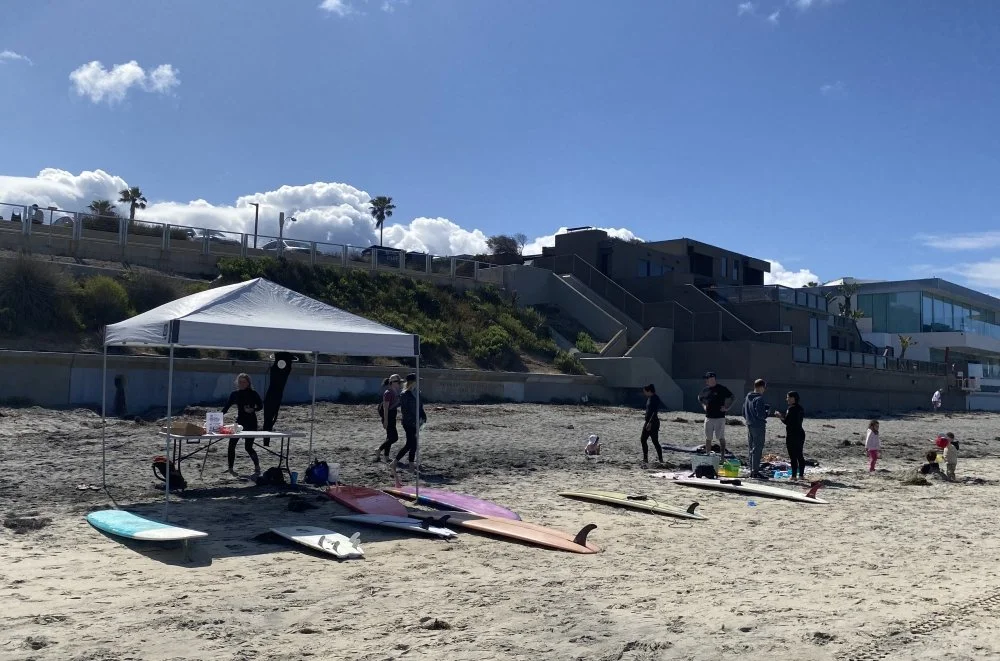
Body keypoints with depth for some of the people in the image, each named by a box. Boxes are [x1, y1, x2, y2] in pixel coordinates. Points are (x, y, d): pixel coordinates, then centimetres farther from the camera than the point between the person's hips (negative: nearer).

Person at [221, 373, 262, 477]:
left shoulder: (253, 394, -6)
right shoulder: (234, 394, 5)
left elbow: (260, 406, -1)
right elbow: (227, 407, 9)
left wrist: (252, 410, -19)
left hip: (251, 423, -5)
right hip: (239, 421, 5)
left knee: (248, 447, -8)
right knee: (231, 444, 0)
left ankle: (257, 467, 6)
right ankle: (230, 468, 13)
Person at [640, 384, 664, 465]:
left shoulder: (655, 398, -15)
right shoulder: (649, 398, 12)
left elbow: (655, 412, -21)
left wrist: (650, 423, -25)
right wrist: (646, 421, 20)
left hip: (653, 422, -10)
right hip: (648, 422, 10)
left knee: (655, 441, -4)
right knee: (643, 439, 8)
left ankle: (660, 459, 6)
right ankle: (645, 459, 13)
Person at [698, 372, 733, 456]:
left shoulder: (722, 389, -8)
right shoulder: (705, 389, 8)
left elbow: (731, 397, -2)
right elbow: (700, 398, 26)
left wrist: (726, 407, -6)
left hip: (719, 417, -5)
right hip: (708, 417, 5)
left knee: (721, 438, -3)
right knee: (708, 438, 9)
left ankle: (722, 456, 1)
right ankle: (707, 455, 17)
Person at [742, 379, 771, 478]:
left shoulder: (747, 398, 10)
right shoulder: (759, 399, -15)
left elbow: (744, 413, 15)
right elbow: (760, 415, -21)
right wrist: (768, 412, -3)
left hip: (749, 425, 8)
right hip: (759, 427, -8)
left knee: (752, 449, 14)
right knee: (757, 449, -3)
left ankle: (752, 470, 19)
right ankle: (755, 471, -3)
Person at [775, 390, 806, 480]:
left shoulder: (792, 409, -17)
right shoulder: (800, 408, 12)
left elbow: (787, 422, -18)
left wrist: (780, 415, -2)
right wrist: (784, 416, 15)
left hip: (792, 435, -9)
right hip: (800, 433, 9)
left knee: (793, 456, -5)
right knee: (799, 455, 12)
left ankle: (794, 475, -3)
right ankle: (801, 475, 16)